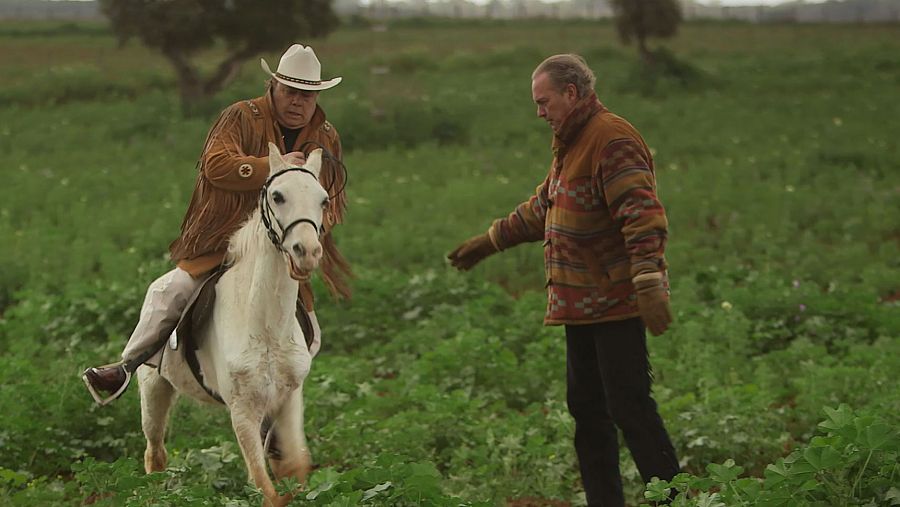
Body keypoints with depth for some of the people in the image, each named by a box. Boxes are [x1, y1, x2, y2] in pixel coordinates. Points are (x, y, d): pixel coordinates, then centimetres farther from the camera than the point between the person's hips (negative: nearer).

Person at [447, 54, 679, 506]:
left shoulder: (612, 140, -15)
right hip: (582, 303, 10)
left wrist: (649, 283, -34)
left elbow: (642, 215, -25)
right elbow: (543, 208, 31)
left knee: (629, 407, -11)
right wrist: (489, 242, 35)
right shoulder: (571, 143, 18)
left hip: (616, 303, -10)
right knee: (586, 408, 13)